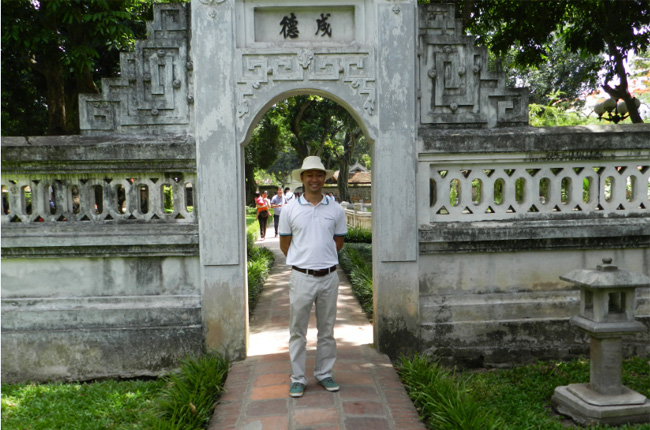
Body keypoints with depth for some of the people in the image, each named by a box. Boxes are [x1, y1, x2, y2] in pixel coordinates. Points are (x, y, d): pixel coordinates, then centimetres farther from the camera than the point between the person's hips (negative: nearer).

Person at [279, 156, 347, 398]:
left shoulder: (336, 210, 3)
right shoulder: (290, 210, -1)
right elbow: (284, 244, 8)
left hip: (329, 277, 2)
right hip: (301, 277, -1)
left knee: (327, 330, 13)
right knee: (297, 331, 6)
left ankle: (324, 374, 27)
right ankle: (297, 378, 18)